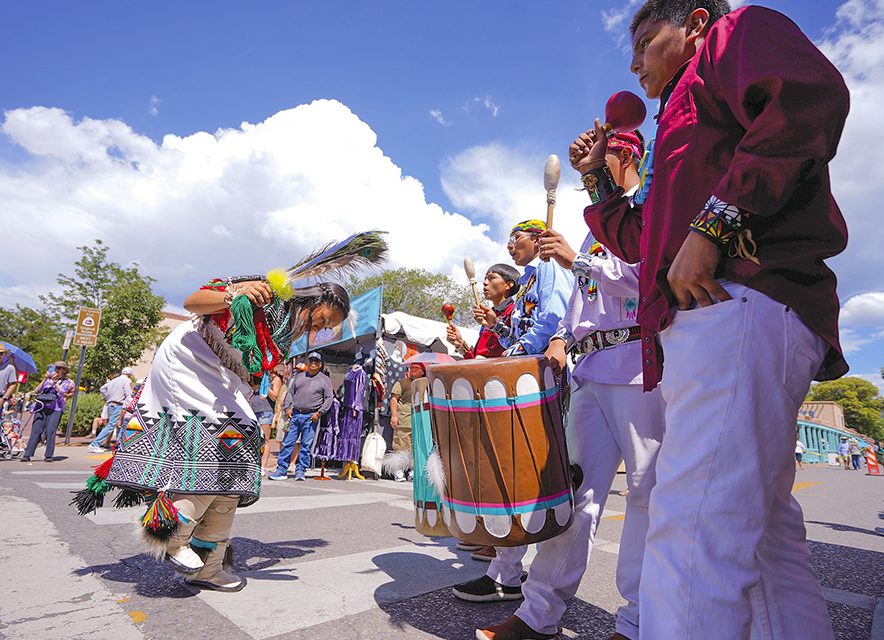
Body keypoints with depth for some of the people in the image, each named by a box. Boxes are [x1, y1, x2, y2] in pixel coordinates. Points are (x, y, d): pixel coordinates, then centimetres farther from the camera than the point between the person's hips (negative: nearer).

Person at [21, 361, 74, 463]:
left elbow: (61, 392, -6)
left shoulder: (67, 382, 10)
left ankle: (49, 455, -3)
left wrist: (55, 381, -6)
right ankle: (27, 455, -5)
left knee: (50, 432, -9)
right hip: (42, 408, 3)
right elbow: (37, 391, 9)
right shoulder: (49, 379, 17)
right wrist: (45, 379, 0)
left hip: (56, 410, -3)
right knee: (36, 430, -5)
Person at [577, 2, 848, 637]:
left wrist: (714, 223, -18)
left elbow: (810, 92, -12)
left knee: (692, 530, -18)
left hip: (740, 303, -11)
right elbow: (639, 241, 35)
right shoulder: (682, 129, 36)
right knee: (766, 526, 14)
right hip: (706, 317, 11)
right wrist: (597, 179, 32)